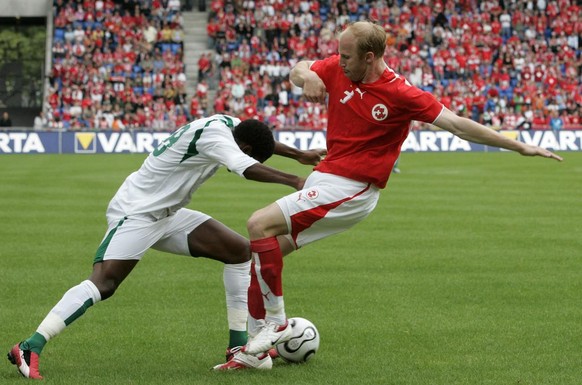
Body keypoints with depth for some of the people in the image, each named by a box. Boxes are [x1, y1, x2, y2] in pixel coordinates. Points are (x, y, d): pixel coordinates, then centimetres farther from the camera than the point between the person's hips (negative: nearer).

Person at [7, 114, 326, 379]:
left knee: (240, 250, 4)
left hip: (167, 216, 10)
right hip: (135, 213, -10)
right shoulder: (212, 134, -23)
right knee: (102, 284, -25)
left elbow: (258, 137, 26)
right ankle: (30, 349, -24)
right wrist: (295, 182, -39)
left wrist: (299, 155, 31)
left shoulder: (227, 124, 5)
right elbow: (247, 169, -37)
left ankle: (238, 344, 9)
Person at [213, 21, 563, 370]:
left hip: (350, 190, -7)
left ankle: (275, 321, -8)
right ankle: (256, 347, 13)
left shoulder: (400, 94, -16)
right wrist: (307, 77, -8)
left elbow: (458, 125, -12)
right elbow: (299, 70, 18)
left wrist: (519, 146, -11)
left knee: (260, 225, -19)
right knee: (265, 251, 5)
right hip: (326, 177, 7)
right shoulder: (337, 69, 0)